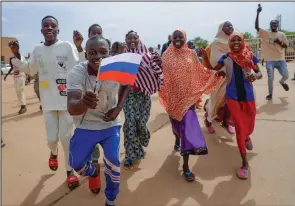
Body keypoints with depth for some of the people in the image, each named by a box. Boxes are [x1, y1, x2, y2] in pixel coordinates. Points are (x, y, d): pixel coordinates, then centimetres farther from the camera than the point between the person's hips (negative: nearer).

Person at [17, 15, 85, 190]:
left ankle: (70, 170, 26)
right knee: (51, 138, 8)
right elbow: (30, 71, 21)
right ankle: (54, 153, 47)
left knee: (66, 137, 5)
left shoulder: (67, 46, -6)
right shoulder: (37, 50, 8)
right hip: (48, 102, 3)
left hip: (67, 100, -3)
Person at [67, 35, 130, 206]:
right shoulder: (77, 73, -25)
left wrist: (119, 108, -11)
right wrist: (84, 103, -60)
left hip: (111, 124, 0)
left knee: (113, 161, -11)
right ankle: (93, 171, 40)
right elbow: (72, 108, -35)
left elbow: (126, 85, 5)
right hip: (86, 126, 0)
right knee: (76, 163, 1)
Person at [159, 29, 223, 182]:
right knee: (176, 122, 18)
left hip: (187, 95, -1)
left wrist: (215, 72, -4)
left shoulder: (191, 54, 3)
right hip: (173, 95, 1)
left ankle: (186, 166, -3)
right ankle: (177, 139, 57)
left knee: (188, 126, -9)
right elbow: (161, 72, 1)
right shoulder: (167, 55, 2)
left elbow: (200, 71, 8)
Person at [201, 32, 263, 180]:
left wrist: (255, 76, -17)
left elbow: (260, 73, 6)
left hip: (247, 95, 2)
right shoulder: (226, 58, -2)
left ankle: (247, 137, 57)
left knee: (249, 126, 15)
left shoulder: (250, 56, -2)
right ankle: (245, 163, 8)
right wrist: (205, 58, -14)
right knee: (239, 127, -5)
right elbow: (213, 70, 1)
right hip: (232, 96, -1)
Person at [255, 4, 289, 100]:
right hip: (269, 60, -2)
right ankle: (270, 94, 16)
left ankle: (282, 82, 37)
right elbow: (256, 26, -12)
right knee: (270, 78, -2)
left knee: (286, 76, 0)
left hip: (280, 59, 2)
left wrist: (280, 42, -15)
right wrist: (258, 13, -18)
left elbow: (286, 46, 6)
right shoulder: (265, 33, 1)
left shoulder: (282, 34, 6)